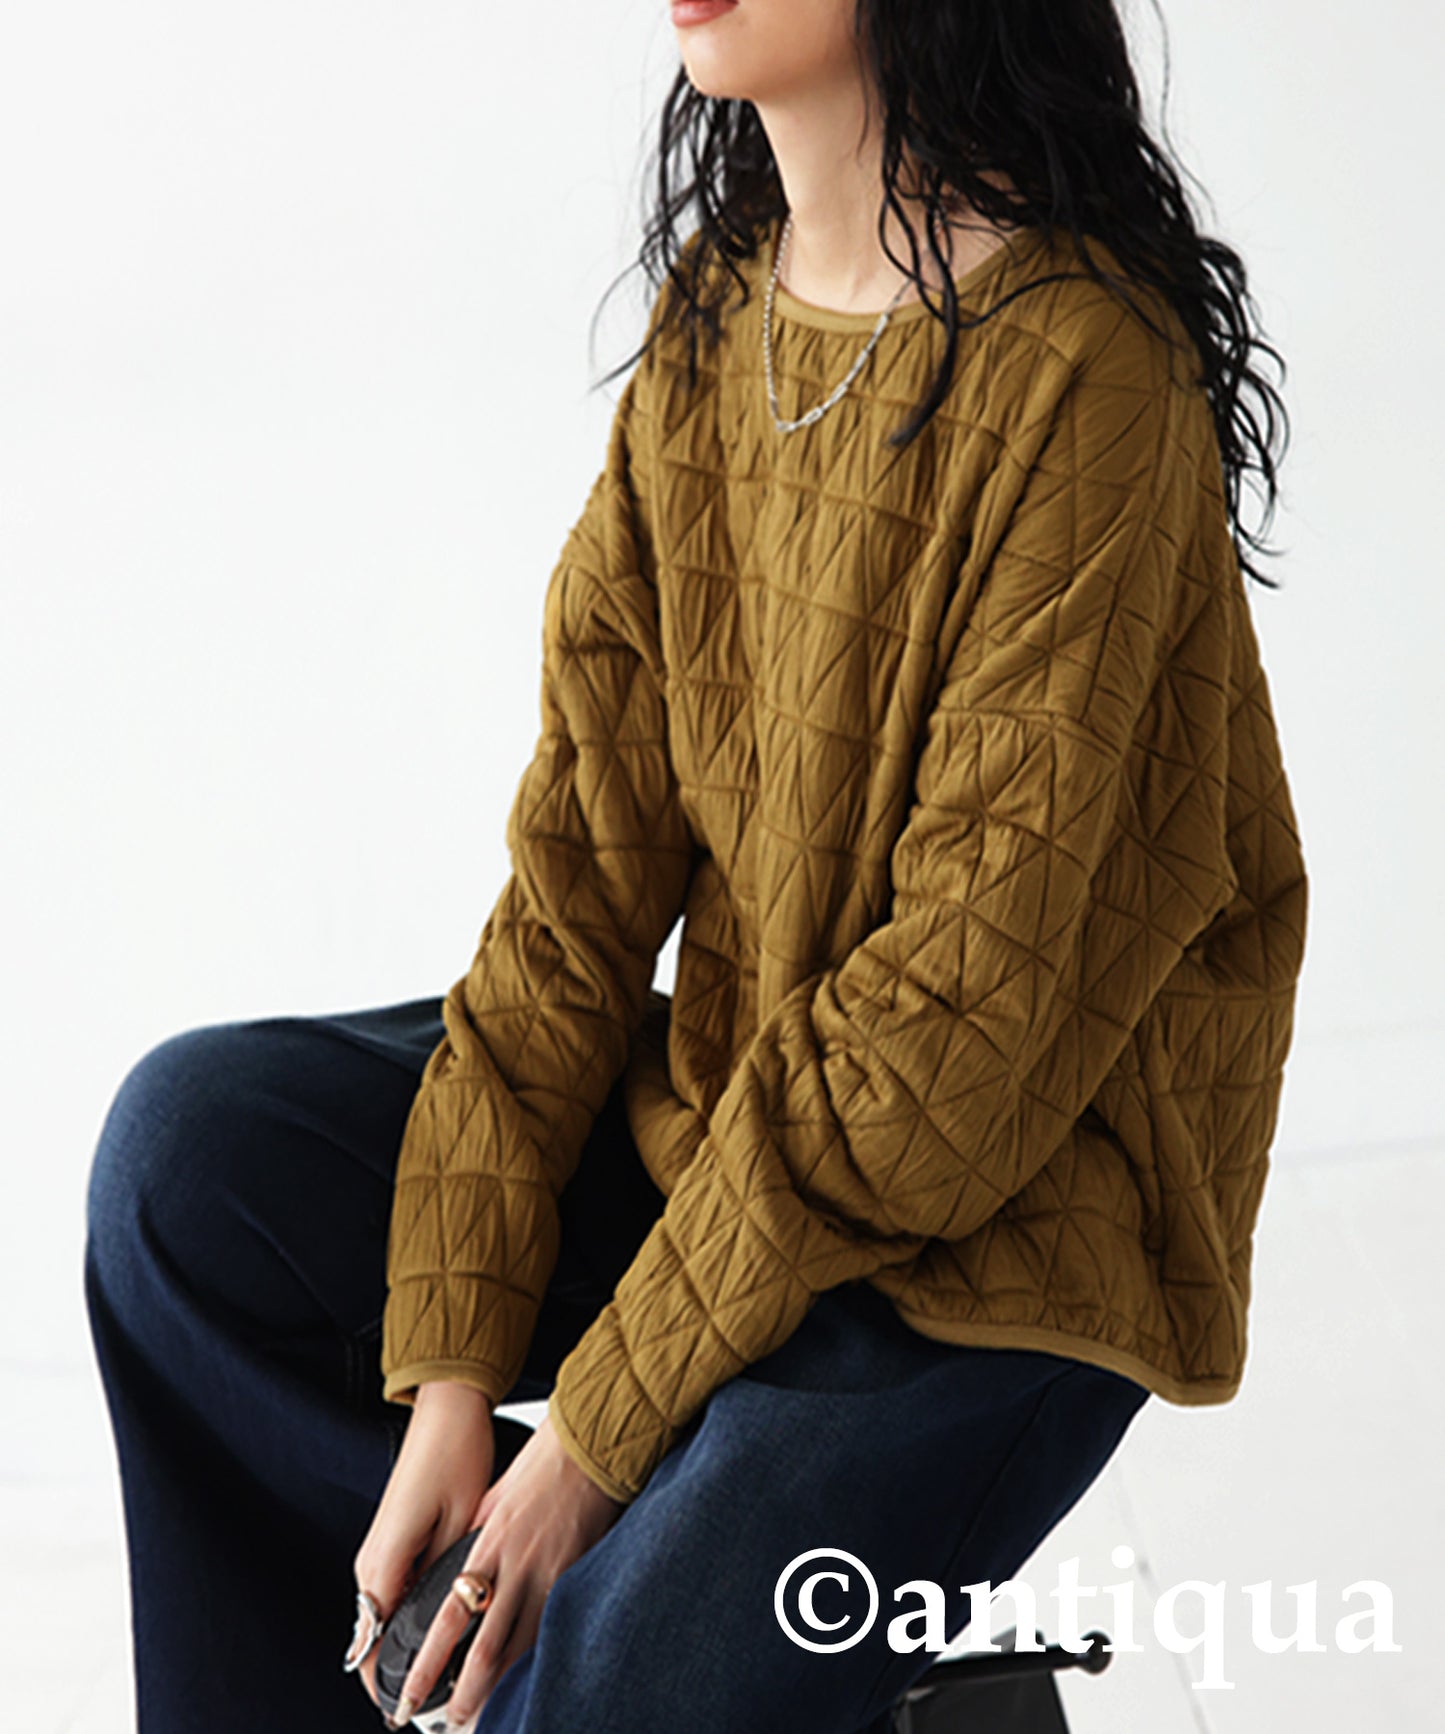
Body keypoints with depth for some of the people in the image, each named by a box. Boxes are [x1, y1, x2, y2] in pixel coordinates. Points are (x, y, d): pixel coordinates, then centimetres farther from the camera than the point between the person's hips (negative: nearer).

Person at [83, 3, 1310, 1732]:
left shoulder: (1079, 374, -22)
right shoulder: (716, 309, 1)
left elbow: (975, 993, -23)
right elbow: (590, 843, -2)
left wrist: (602, 1424, -18)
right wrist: (456, 1365, -7)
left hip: (1005, 1220, -7)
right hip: (725, 1093, 7)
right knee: (195, 1148, -5)